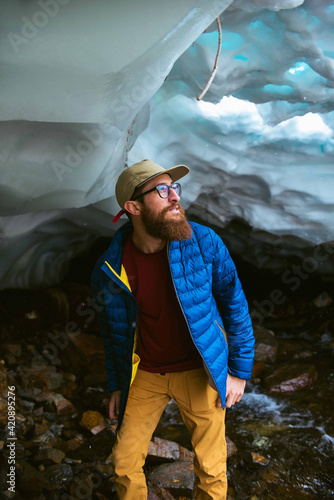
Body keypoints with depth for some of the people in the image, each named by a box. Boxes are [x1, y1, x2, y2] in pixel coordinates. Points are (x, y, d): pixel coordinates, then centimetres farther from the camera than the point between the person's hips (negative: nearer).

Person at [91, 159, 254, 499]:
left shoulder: (203, 242, -16)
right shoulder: (110, 270, -12)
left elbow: (234, 303, -5)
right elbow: (113, 328, 5)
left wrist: (239, 370, -3)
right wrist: (115, 386, 11)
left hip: (197, 371, -1)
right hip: (145, 375, 2)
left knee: (211, 472, 9)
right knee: (124, 464, 12)